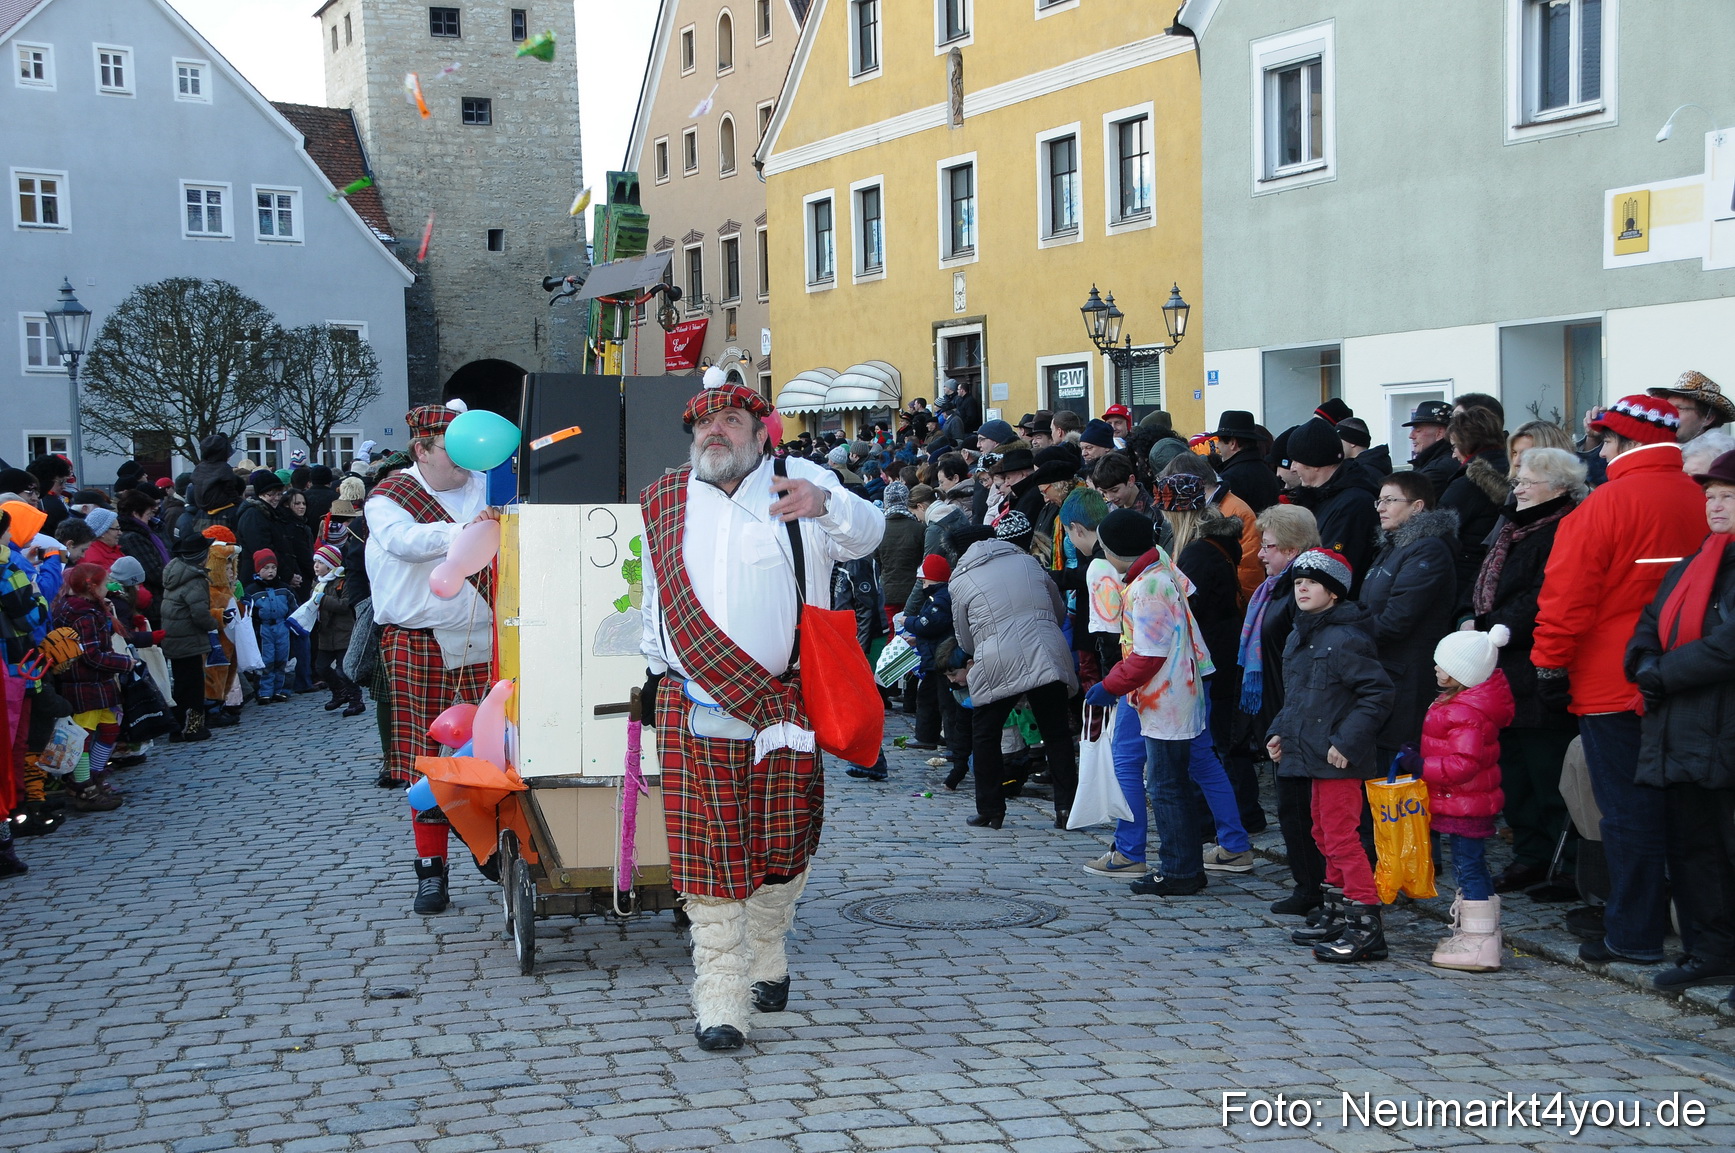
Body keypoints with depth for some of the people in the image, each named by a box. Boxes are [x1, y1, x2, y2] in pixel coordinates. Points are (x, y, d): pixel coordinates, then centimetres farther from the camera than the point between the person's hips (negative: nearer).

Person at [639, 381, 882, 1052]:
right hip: (693, 707, 2)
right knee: (708, 851, -1)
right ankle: (720, 1002, 5)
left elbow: (865, 535, -13)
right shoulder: (664, 504, 11)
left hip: (783, 704, -1)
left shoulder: (797, 483, 1)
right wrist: (655, 675, 23)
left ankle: (765, 957, 34)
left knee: (782, 843, 8)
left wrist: (824, 504, -34)